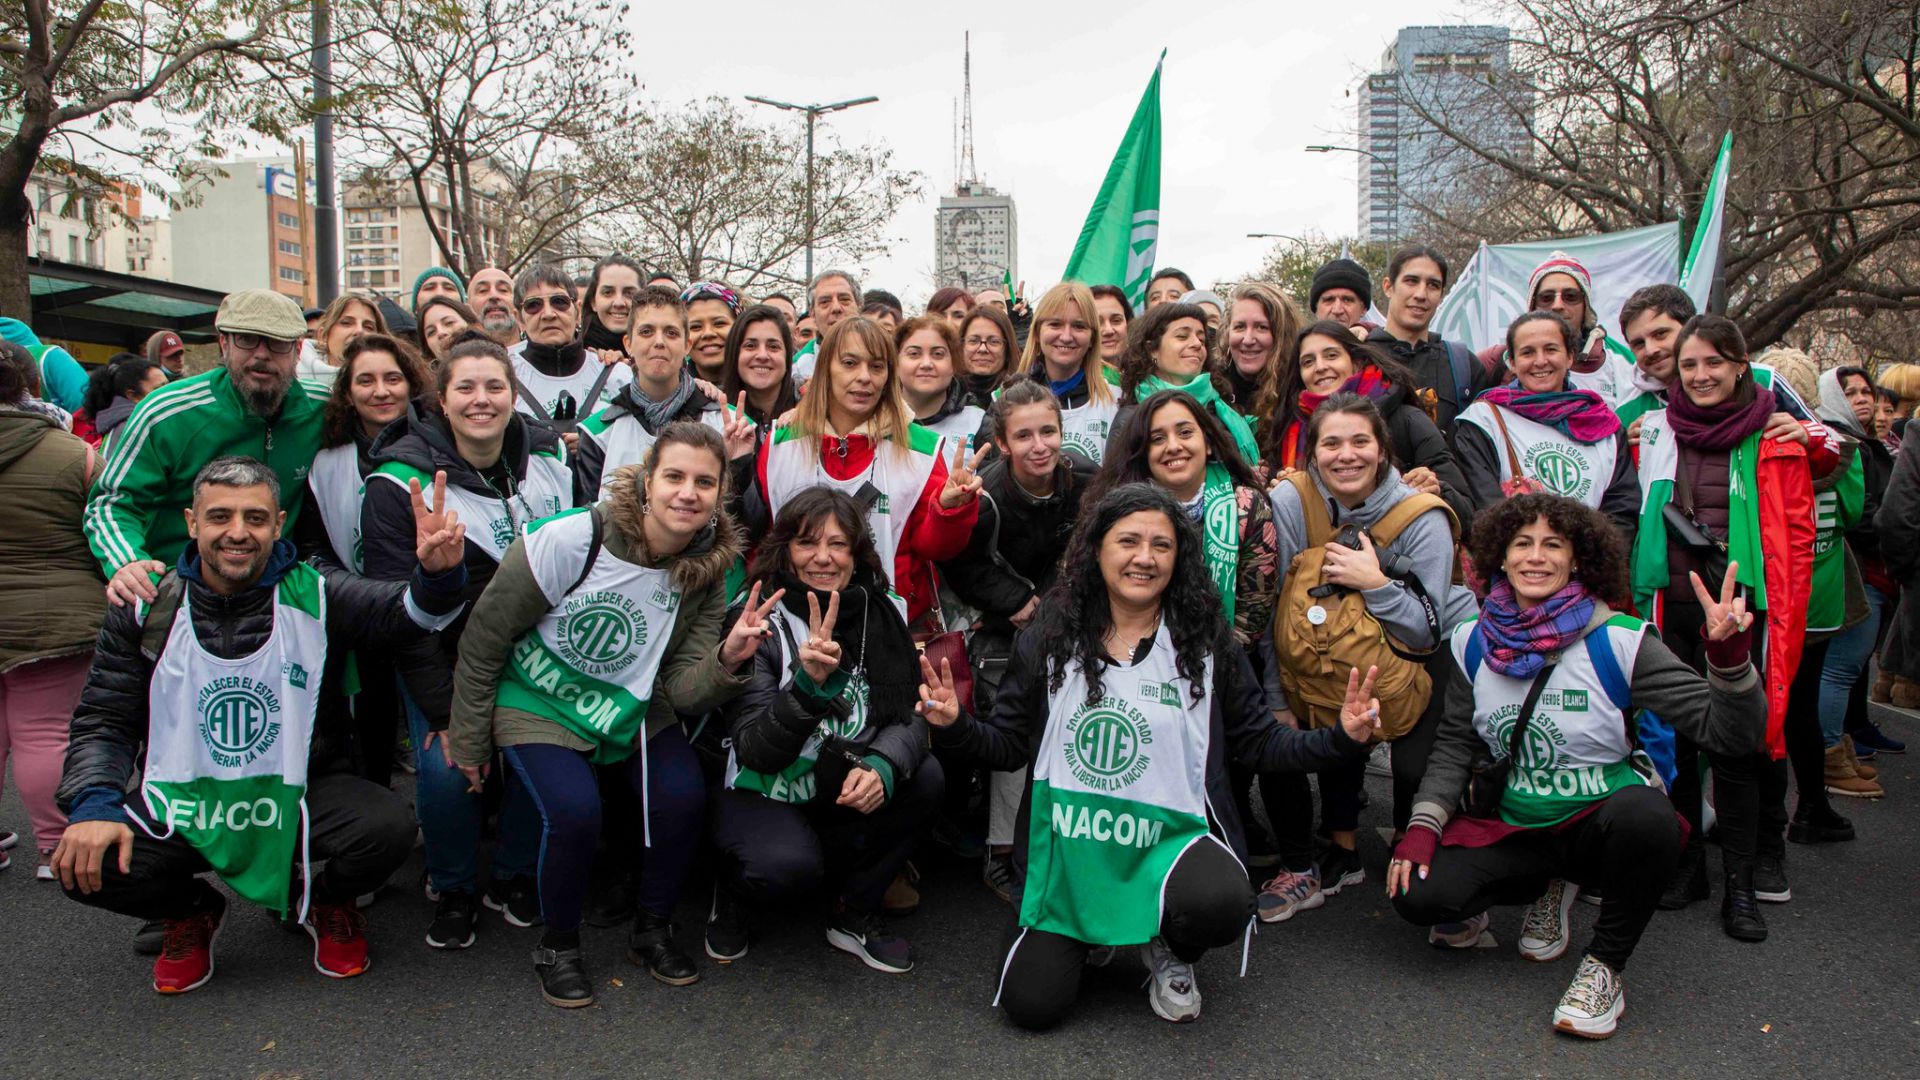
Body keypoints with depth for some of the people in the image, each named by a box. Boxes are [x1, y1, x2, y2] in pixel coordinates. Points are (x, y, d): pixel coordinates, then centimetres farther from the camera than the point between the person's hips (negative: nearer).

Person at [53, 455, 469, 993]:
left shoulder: (314, 596, -6)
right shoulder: (148, 609, 0)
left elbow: (403, 608, -24)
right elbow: (103, 721, 4)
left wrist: (436, 573, -49)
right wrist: (93, 806, -14)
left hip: (300, 796, -1)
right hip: (182, 804, 2)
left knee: (388, 829, -28)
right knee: (83, 864, -23)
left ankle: (324, 902, 11)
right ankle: (192, 910, 13)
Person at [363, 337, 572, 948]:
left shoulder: (549, 455, -2)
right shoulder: (400, 481, -14)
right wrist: (445, 712, -17)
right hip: (442, 658, -3)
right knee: (446, 767, -18)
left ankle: (513, 876, 15)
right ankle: (451, 890, 11)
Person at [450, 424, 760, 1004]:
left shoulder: (707, 572, -11)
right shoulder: (569, 541, -24)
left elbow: (684, 693, -12)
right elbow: (484, 638, -12)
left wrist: (727, 660, -34)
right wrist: (469, 740, -5)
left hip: (634, 711, 4)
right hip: (539, 704, -3)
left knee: (684, 795, -18)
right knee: (573, 809, -25)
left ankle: (652, 932, 9)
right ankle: (557, 946, 4)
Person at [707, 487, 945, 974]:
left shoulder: (880, 613, -5)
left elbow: (910, 715, -9)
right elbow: (756, 751, -23)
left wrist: (882, 766, -31)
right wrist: (808, 682, -40)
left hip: (843, 792, 5)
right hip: (759, 794, -4)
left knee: (925, 778, -21)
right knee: (788, 865, -33)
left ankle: (855, 913, 0)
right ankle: (732, 889, 5)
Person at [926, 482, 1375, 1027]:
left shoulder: (1207, 640, 1)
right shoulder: (1050, 636, 1)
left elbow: (1259, 743, 5)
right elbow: (1007, 745, 4)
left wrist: (1342, 737, -9)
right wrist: (955, 725, -16)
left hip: (1172, 836, 0)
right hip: (1069, 845, 1)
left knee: (1220, 905, -35)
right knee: (1030, 1006, -10)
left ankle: (1168, 952, 6)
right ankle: (1085, 935, 26)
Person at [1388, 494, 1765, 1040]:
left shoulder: (1619, 641, -12)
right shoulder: (1473, 642, 0)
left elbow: (1730, 734, -15)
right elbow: (1455, 744, 7)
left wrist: (1729, 657, -33)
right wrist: (1423, 826, -6)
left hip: (1604, 823, -3)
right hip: (1516, 827, 3)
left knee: (1642, 812, -39)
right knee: (1416, 894, -20)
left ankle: (1604, 965, -10)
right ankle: (1549, 887, 12)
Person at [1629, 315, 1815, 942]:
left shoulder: (1774, 439, 2)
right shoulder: (1654, 432, 9)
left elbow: (1797, 532, 2)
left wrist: (1781, 612, -7)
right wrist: (1638, 599, 7)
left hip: (1743, 609, -2)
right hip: (1671, 607, 3)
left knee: (1734, 745, 0)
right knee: (1673, 737, 8)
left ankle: (1741, 884, 11)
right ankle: (1686, 865, 22)